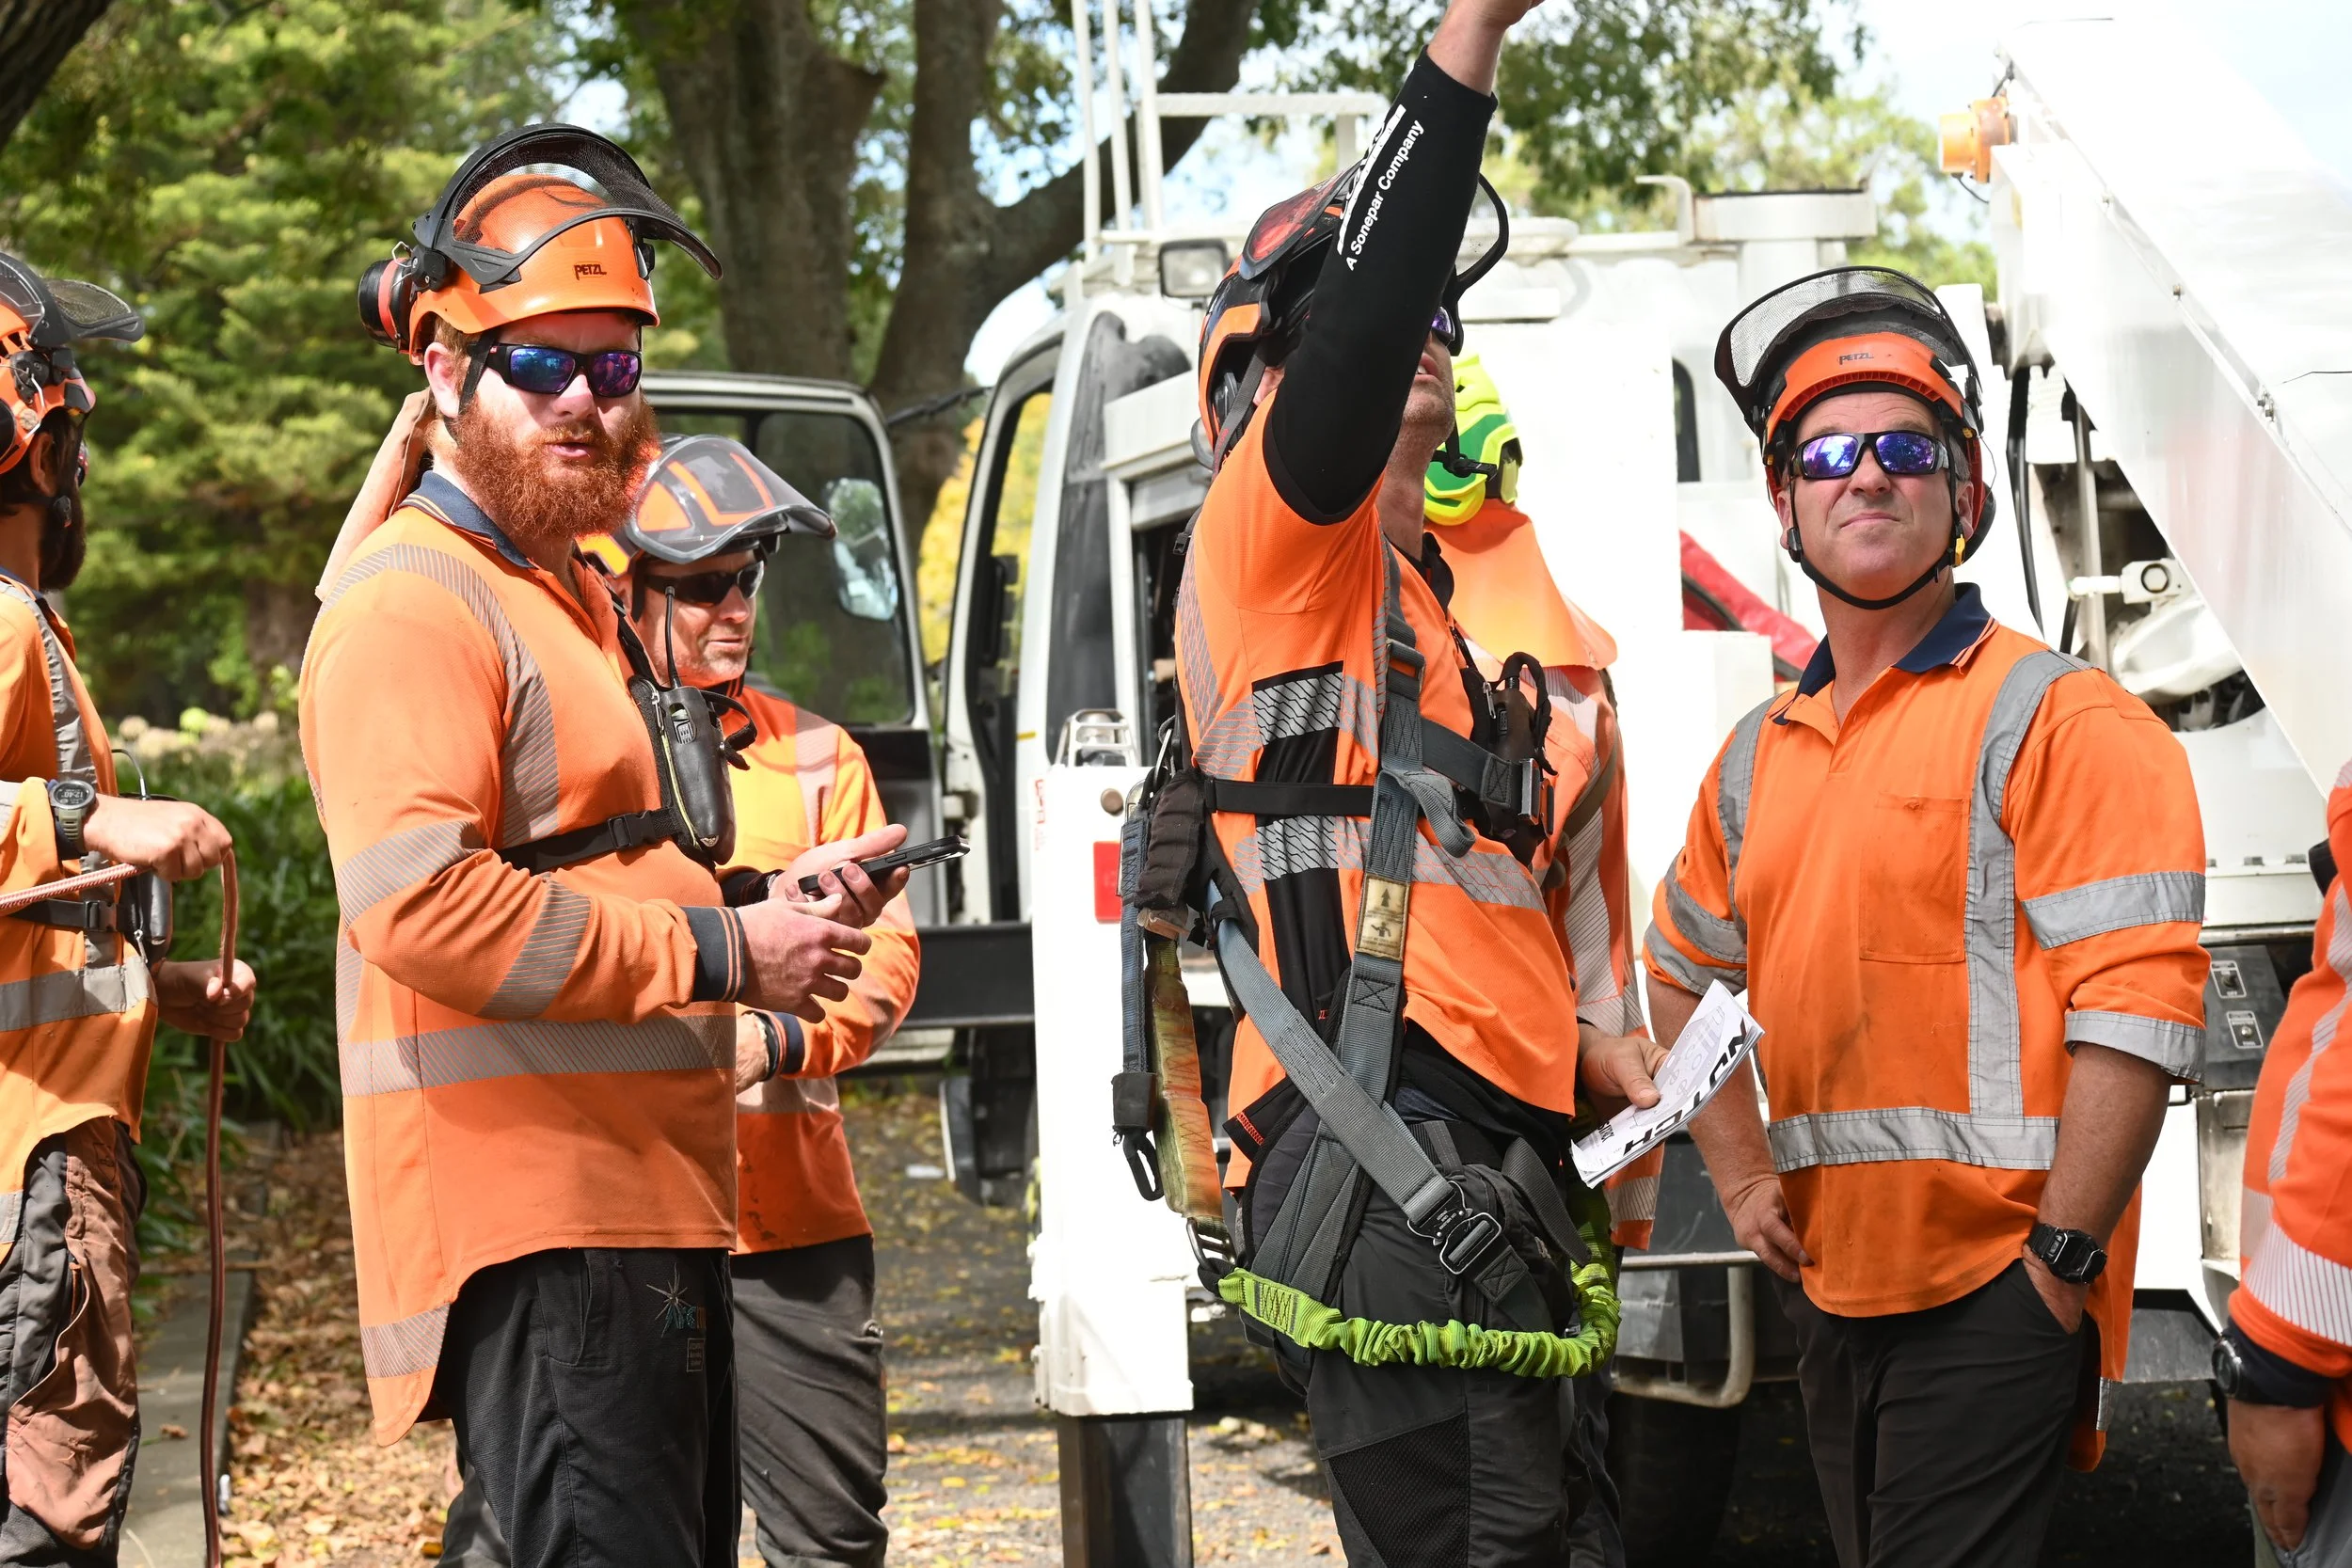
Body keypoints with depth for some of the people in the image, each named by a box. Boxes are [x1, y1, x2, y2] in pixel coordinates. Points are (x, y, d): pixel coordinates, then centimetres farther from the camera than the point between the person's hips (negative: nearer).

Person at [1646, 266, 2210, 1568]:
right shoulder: (1759, 755, 13)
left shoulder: (2057, 719, -8)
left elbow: (2138, 1003, -16)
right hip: (1830, 1284, 7)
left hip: (1996, 1297, -7)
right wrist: (1743, 1176, 16)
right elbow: (1681, 970, 28)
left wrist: (2063, 1253, -19)